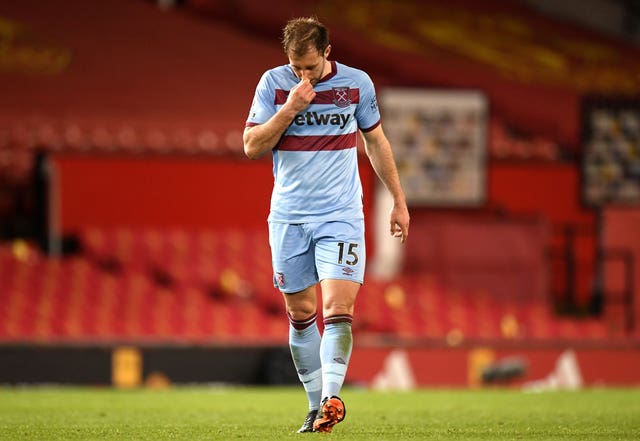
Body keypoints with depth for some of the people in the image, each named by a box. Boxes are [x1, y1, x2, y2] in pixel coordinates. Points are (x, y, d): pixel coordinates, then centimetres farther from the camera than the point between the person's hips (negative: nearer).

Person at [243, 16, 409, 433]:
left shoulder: (357, 83, 1)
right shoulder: (273, 83, 0)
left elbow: (376, 140, 14)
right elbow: (252, 146, -5)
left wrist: (399, 200, 16)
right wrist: (290, 108, -17)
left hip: (341, 215, -1)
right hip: (289, 217, 1)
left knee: (338, 310, -17)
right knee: (301, 313, 6)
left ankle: (331, 398, -27)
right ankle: (316, 405, 16)